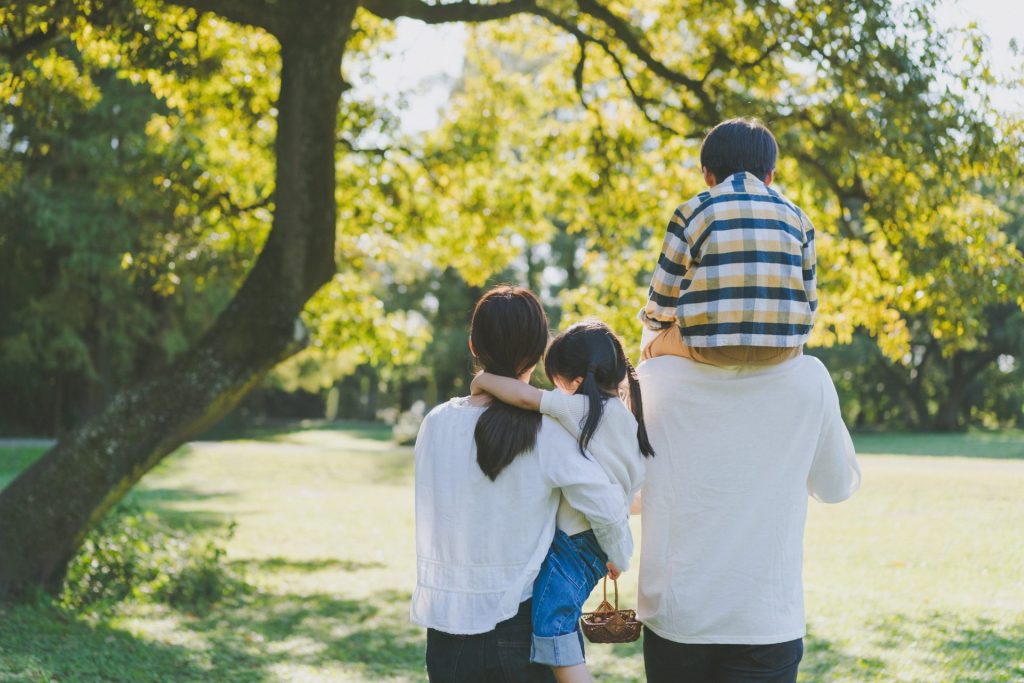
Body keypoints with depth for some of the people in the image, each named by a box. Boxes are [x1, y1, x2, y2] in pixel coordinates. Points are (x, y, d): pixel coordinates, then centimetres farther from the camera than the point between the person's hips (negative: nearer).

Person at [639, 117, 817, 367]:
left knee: (654, 336, 30)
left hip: (711, 345, -3)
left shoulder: (692, 213, 1)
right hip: (784, 350, 3)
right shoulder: (796, 216, 11)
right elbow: (809, 302, 13)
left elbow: (661, 305, 2)